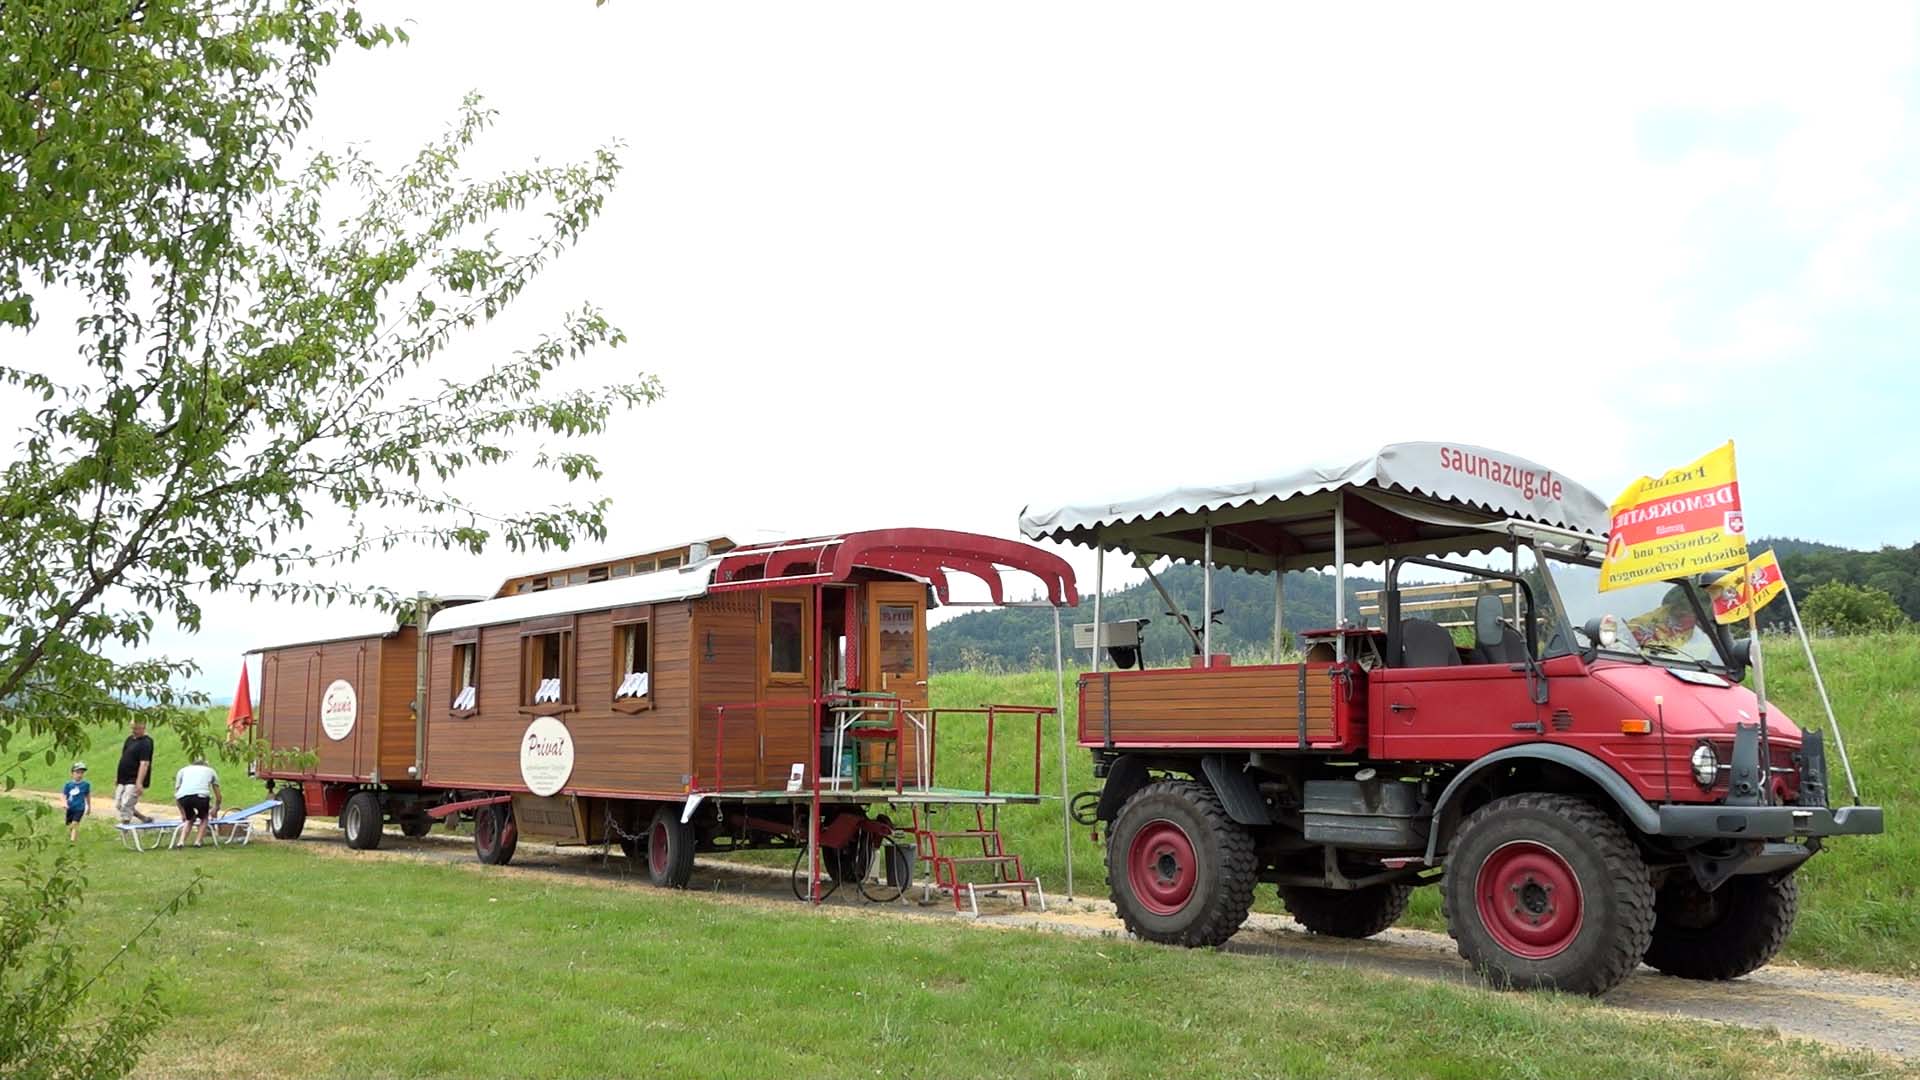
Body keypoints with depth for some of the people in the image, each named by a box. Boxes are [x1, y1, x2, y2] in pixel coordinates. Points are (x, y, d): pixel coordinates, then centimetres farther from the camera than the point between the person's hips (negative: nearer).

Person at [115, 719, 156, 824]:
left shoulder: (145, 743, -15)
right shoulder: (129, 739, 12)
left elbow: (144, 764, -22)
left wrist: (139, 783, -29)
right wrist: (117, 777, 21)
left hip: (134, 781, -9)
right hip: (123, 780, 9)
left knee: (126, 805, -13)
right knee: (119, 805, 12)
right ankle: (145, 819, 23)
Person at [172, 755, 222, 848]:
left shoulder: (183, 770, 35)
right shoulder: (210, 770, 35)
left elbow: (176, 797, 31)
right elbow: (218, 796, 39)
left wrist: (183, 813, 42)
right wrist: (216, 809, 56)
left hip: (183, 796, 2)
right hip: (201, 795, -2)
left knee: (190, 818, 30)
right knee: (204, 818, 27)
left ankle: (180, 841, 13)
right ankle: (197, 841, 10)